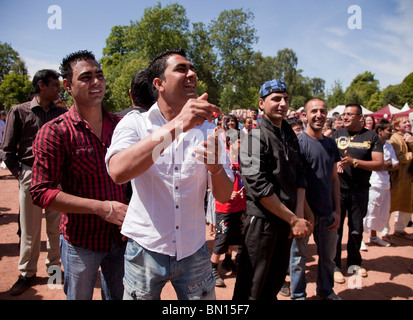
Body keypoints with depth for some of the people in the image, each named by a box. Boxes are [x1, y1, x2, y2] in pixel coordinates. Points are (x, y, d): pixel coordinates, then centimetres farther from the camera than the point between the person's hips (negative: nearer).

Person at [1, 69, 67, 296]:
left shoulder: (62, 113, 7)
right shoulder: (19, 111, 1)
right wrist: (20, 174, -3)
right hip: (30, 175, -2)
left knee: (56, 225, 10)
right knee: (29, 229, 7)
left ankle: (53, 266, 26)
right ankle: (27, 273, 22)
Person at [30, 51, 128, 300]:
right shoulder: (55, 132, -12)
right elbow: (41, 193, -16)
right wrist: (101, 207, -24)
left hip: (121, 237, 4)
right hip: (81, 242, -3)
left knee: (118, 296, 22)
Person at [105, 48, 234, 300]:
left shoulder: (207, 129, 0)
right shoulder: (135, 123, -8)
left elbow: (224, 197, -2)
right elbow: (118, 172, -29)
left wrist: (215, 168, -24)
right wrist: (176, 125, -36)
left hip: (194, 252, 3)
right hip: (146, 250, -2)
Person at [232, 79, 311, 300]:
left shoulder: (290, 136, 11)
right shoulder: (256, 136, -13)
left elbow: (298, 176, 10)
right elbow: (258, 186, -21)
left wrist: (299, 214, -4)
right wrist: (293, 219, -17)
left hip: (286, 220, 7)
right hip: (262, 219, -7)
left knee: (276, 281, 21)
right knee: (252, 286, 5)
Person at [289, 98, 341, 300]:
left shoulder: (330, 144, 8)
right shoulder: (298, 142, -11)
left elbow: (334, 179, 11)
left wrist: (337, 211, 6)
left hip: (327, 213, 6)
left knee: (328, 256, 19)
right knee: (299, 256, 9)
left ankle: (326, 291, 41)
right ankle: (298, 295, 29)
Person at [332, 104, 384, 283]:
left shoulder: (371, 137, 1)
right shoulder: (337, 134, 5)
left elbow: (379, 165, -6)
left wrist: (354, 162, -18)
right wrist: (336, 163, -14)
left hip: (359, 191, 0)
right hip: (337, 188, 0)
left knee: (356, 229, 12)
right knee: (335, 228, 2)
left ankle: (354, 262, 33)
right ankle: (335, 266, 16)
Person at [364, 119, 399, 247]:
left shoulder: (389, 146, 13)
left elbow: (396, 165, 10)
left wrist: (383, 167, -7)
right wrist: (387, 164, -5)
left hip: (385, 185, 8)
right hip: (373, 184, -8)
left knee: (383, 212, 14)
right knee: (369, 212, -3)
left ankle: (374, 236, 28)